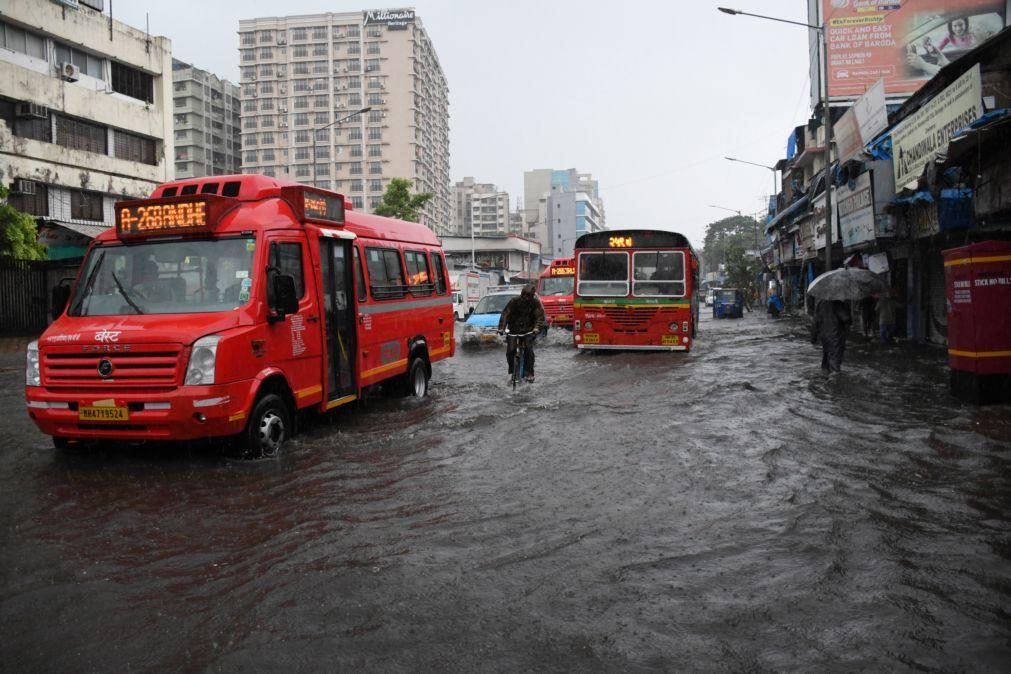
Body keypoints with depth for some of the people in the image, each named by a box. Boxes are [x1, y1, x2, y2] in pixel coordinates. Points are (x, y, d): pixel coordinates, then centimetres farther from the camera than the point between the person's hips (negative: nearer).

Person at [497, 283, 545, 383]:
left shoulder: (535, 303, -4)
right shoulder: (514, 301, -7)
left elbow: (540, 316, -9)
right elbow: (505, 314, -10)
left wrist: (537, 327, -28)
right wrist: (501, 328, -22)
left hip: (528, 330, 0)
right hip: (514, 330, 1)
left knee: (529, 349, -16)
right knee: (510, 350, -10)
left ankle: (529, 373, -6)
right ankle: (512, 370, 10)